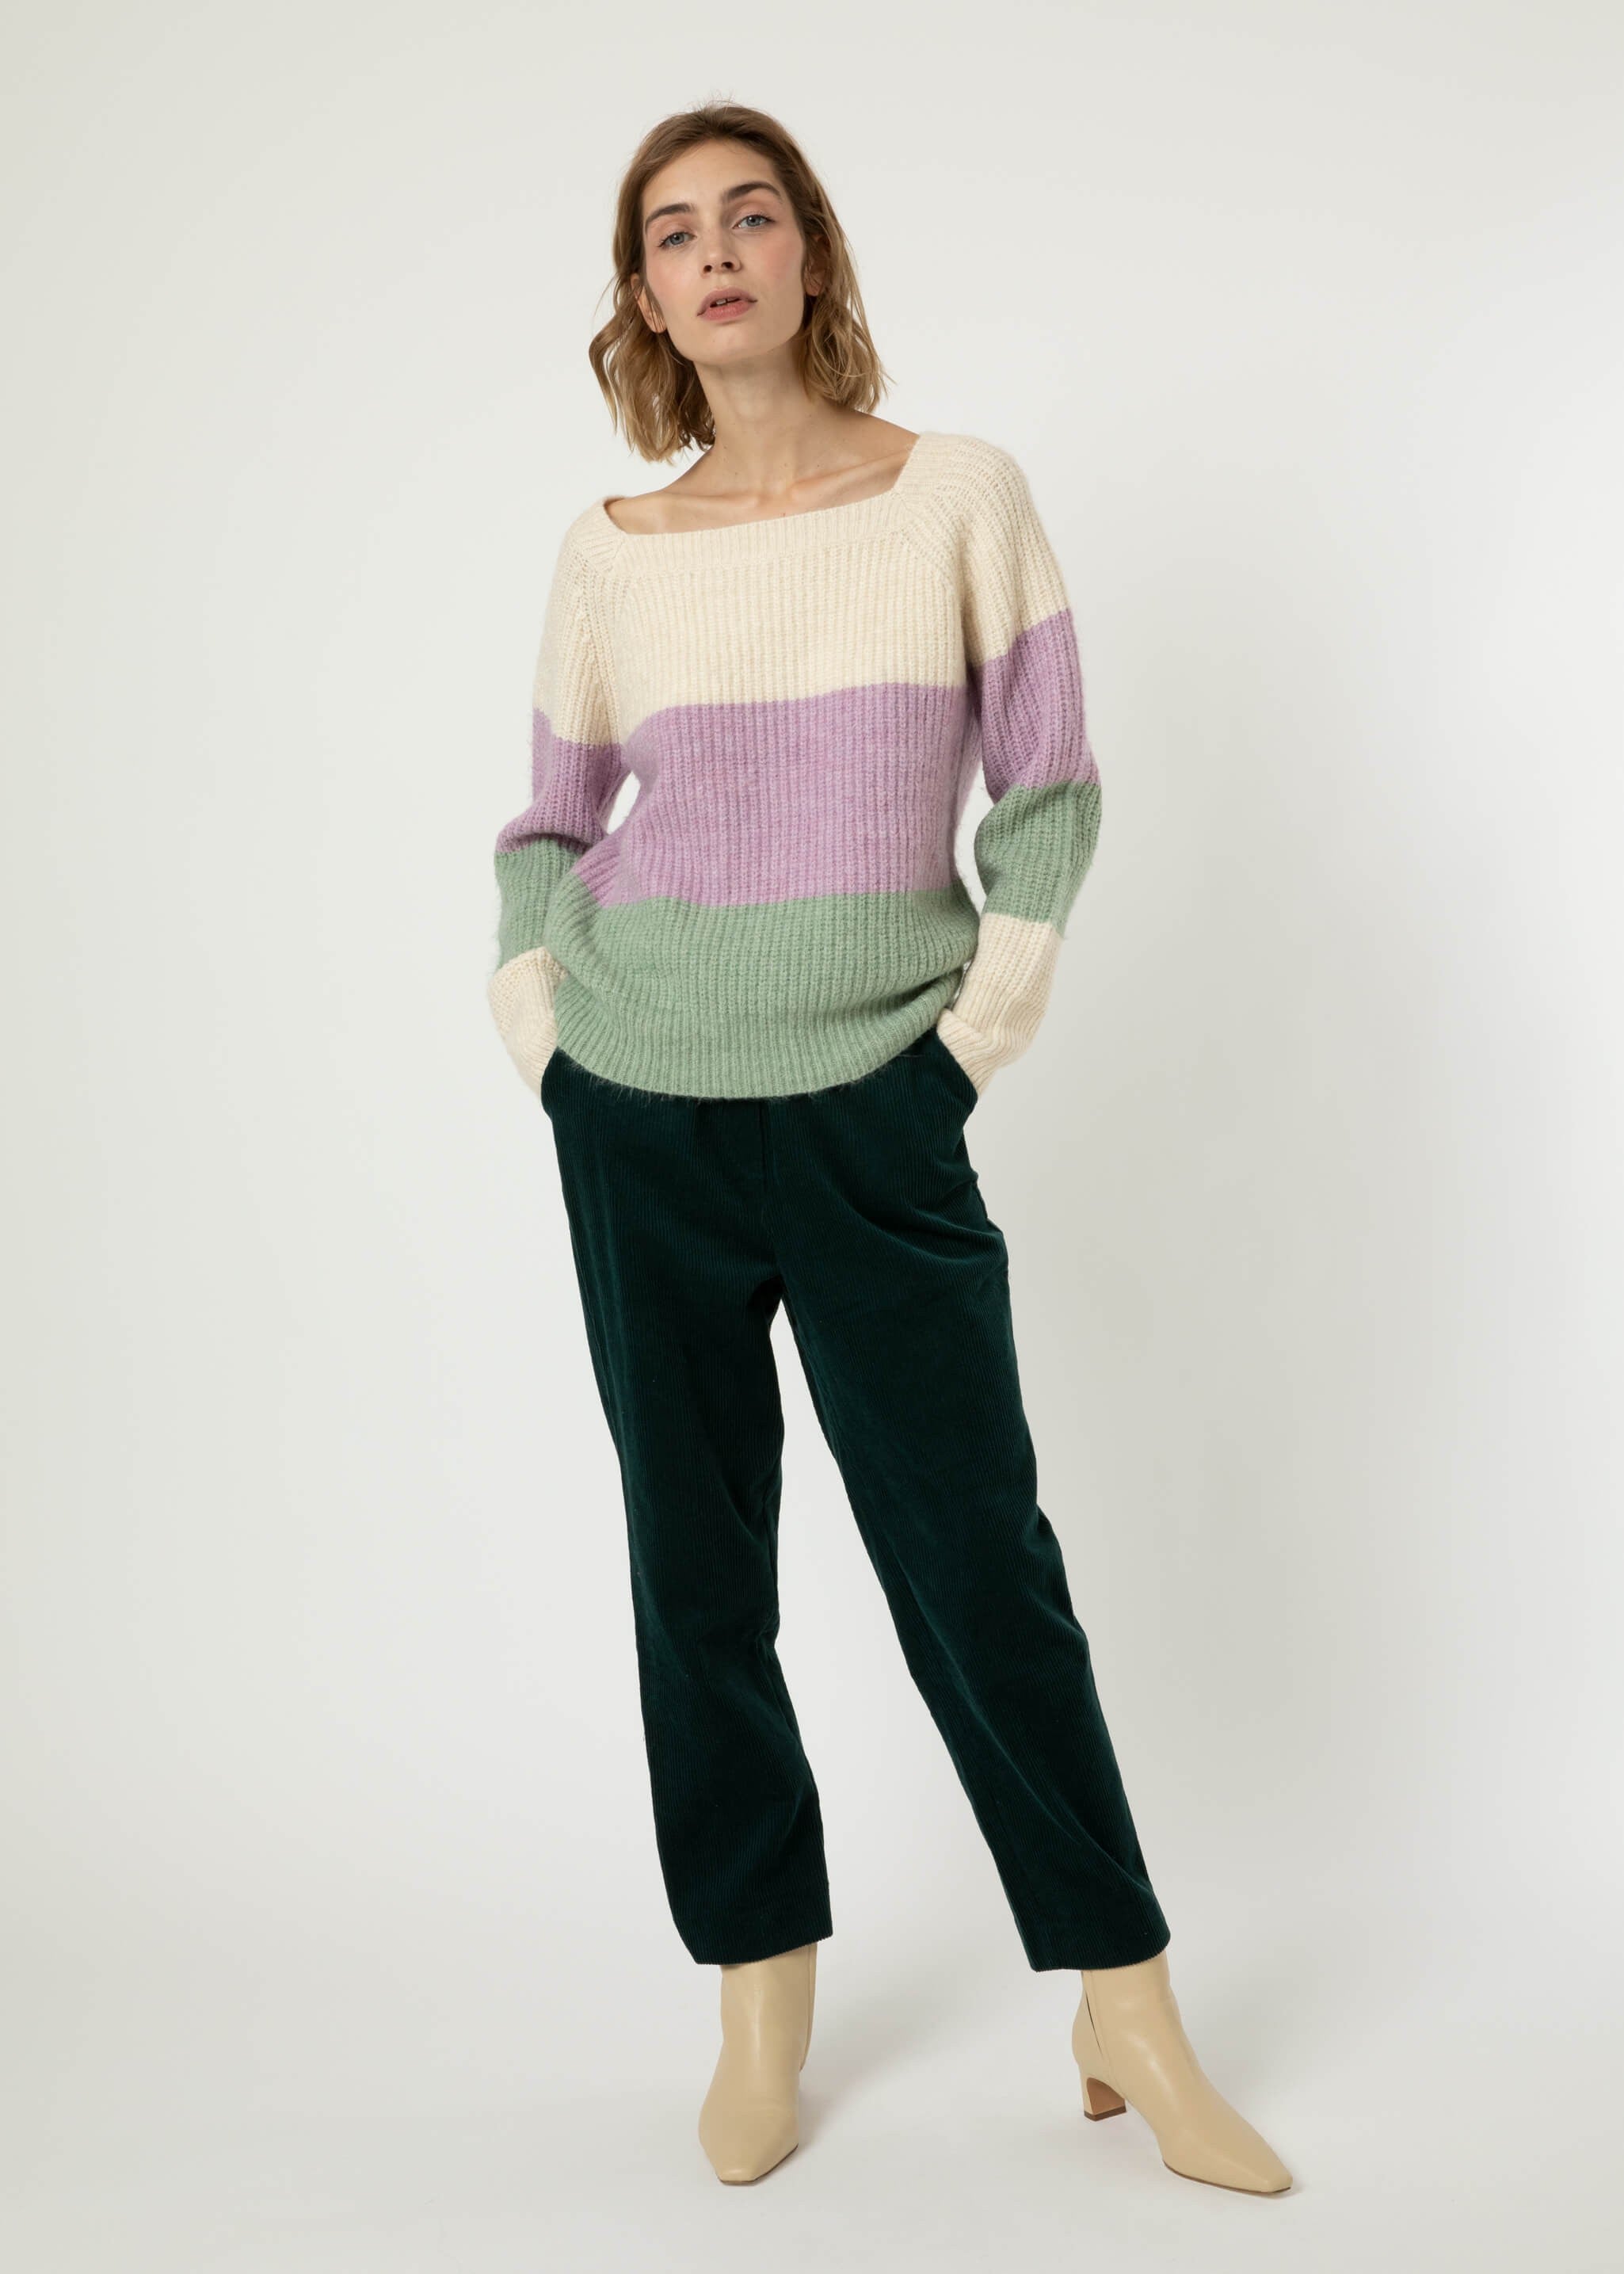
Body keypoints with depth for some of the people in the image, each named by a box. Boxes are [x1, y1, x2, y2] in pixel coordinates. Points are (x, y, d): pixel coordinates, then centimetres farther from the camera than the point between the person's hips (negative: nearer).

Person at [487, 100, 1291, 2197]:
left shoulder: (961, 494, 1)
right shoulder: (610, 551, 6)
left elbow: (1050, 784, 4)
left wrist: (1000, 990, -6)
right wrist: (527, 988, 3)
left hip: (875, 1108, -2)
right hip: (639, 1115, 3)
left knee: (976, 1554, -2)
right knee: (694, 1563, 7)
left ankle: (1126, 2013, 13)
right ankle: (762, 1998, 22)